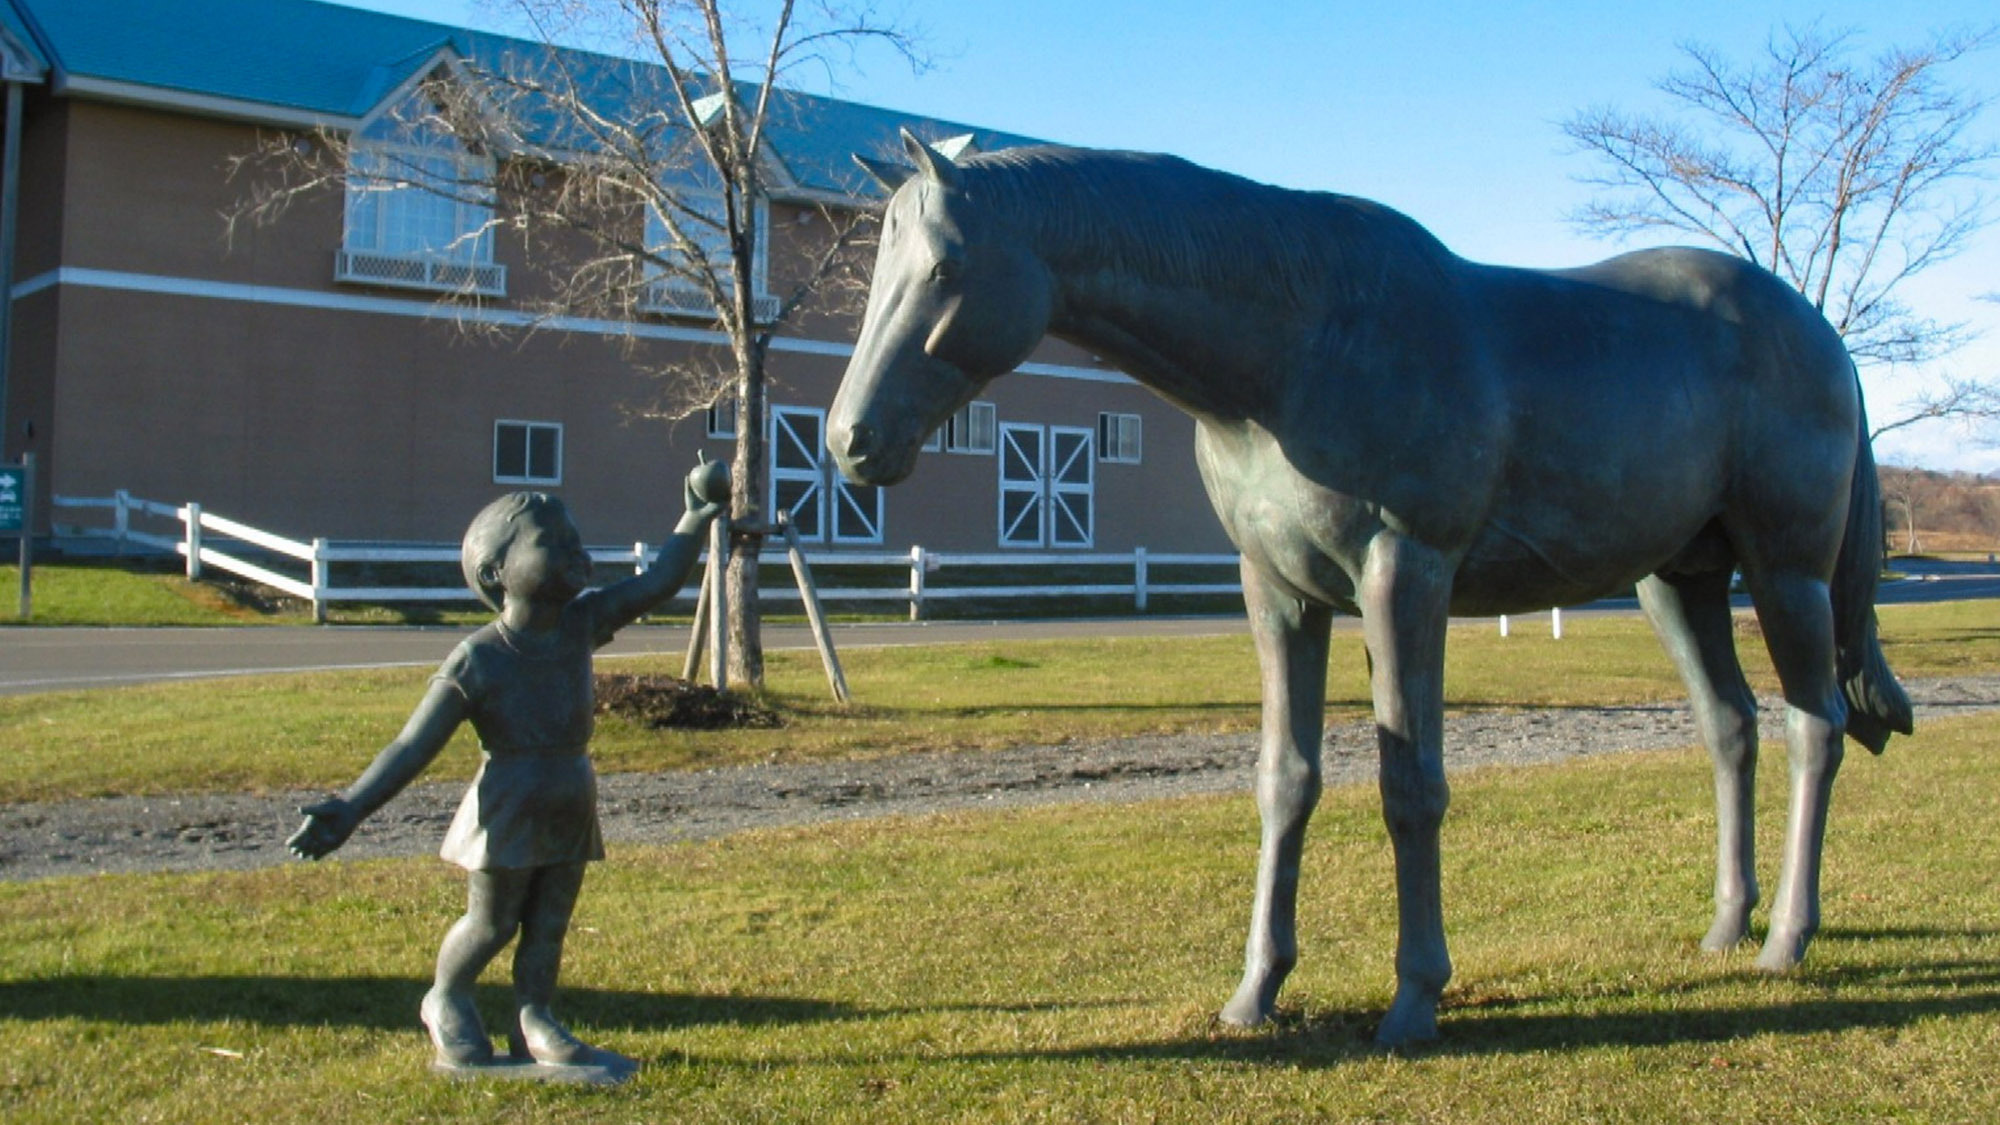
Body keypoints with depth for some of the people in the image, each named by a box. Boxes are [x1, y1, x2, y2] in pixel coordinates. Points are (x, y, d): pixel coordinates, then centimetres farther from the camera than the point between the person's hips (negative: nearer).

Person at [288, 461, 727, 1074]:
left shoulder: (582, 622, -1)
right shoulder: (476, 662, -17)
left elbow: (658, 582, 8)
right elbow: (412, 748, -16)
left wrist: (699, 516, 5)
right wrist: (348, 810, -24)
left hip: (572, 810, 5)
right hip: (506, 815, -5)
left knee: (549, 926, 13)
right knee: (492, 924, 8)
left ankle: (533, 1021, 28)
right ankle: (445, 1002, 34)